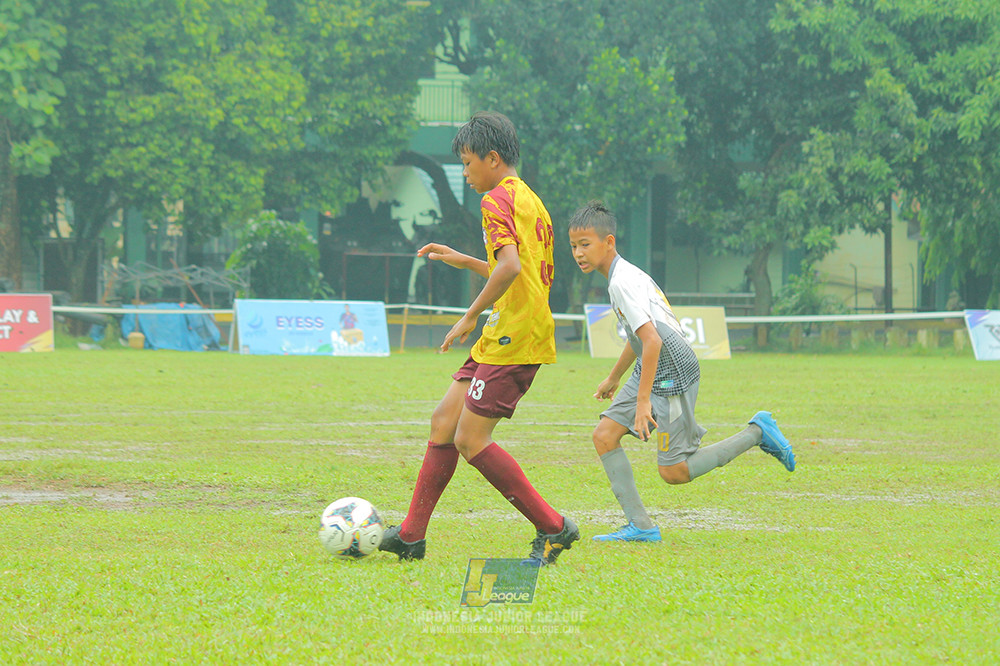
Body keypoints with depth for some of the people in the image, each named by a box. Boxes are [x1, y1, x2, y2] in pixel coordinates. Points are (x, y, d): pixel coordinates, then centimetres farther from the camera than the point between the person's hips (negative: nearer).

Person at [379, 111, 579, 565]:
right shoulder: (530, 200, 19)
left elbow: (511, 267, -27)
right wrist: (463, 261, 29)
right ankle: (411, 536, 13)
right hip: (505, 339, 10)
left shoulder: (498, 200, -12)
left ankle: (553, 528, -6)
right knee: (444, 422, 11)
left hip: (512, 339, -10)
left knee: (471, 441, -10)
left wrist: (470, 317, -18)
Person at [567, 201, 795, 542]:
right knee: (604, 435, 1)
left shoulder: (622, 283, -20)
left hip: (673, 374, -10)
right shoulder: (626, 274, 11)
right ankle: (641, 526, 0)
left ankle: (757, 432, 6)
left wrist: (643, 399, -28)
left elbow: (652, 340, -28)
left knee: (674, 472, -5)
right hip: (651, 372, 10)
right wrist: (614, 378, 38)